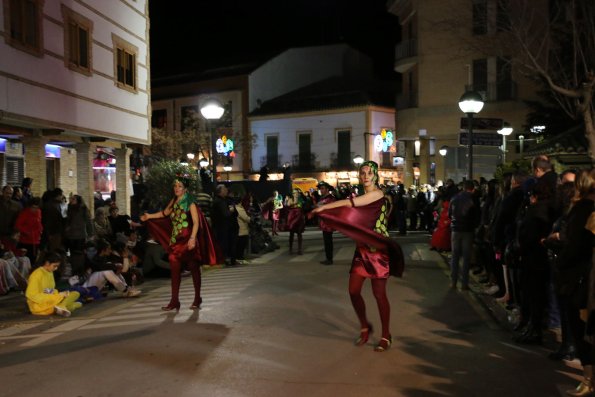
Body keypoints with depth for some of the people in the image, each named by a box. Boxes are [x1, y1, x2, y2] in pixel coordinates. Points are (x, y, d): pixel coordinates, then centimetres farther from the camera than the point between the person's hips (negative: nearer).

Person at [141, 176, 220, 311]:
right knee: (175, 269, 1)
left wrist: (193, 238, -25)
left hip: (188, 240, -6)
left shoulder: (190, 203, -9)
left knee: (194, 268, 5)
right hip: (176, 240, 6)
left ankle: (197, 299, 18)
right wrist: (149, 216, 26)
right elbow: (165, 213, 28)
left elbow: (196, 222, -16)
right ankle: (174, 301, 6)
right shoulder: (174, 201, 10)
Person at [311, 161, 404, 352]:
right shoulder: (362, 197, 12)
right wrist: (330, 221, -2)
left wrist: (323, 207, -17)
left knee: (379, 294, -1)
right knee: (353, 291, 5)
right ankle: (365, 327, 27)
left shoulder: (378, 194, -12)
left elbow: (350, 203, -22)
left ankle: (386, 336, 15)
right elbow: (352, 219, 10)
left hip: (378, 250, -7)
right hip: (363, 249, 7)